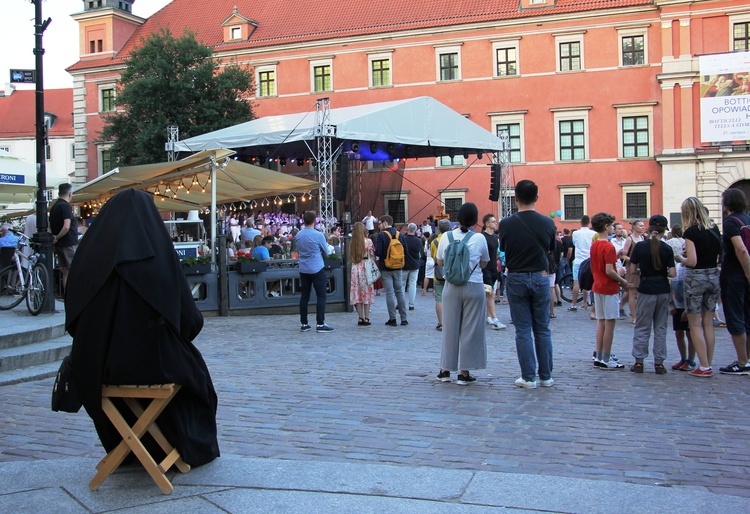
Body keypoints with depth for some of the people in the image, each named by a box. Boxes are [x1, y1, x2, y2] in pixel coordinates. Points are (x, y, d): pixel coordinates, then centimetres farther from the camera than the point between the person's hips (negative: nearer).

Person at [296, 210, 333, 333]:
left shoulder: (298, 235, 4)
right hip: (317, 269, -5)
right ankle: (320, 324, -5)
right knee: (321, 296, -2)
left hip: (303, 270, 6)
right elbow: (326, 252, 0)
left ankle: (303, 324, 13)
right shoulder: (318, 235, -12)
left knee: (304, 296, 9)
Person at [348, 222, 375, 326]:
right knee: (367, 292, 3)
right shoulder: (368, 241, -6)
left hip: (355, 269, 3)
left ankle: (360, 318, 6)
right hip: (366, 269, -3)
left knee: (357, 293, 6)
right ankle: (366, 318, 2)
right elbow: (372, 257, -5)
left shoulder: (352, 243, 3)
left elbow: (351, 258, 8)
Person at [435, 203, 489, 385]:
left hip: (451, 287, 3)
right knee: (470, 330, 5)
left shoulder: (446, 237, -1)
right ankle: (464, 373, 7)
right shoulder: (479, 239, -7)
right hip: (474, 287, -2)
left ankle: (445, 370, 17)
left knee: (450, 327, 11)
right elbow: (484, 263, 5)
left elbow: (440, 261, 11)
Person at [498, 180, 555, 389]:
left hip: (516, 279, -1)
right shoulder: (547, 223, -6)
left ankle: (528, 377, 5)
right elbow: (551, 248, 10)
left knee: (523, 330, 4)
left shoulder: (506, 224, -10)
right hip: (540, 277, 1)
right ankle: (545, 376, 14)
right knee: (542, 329, 10)